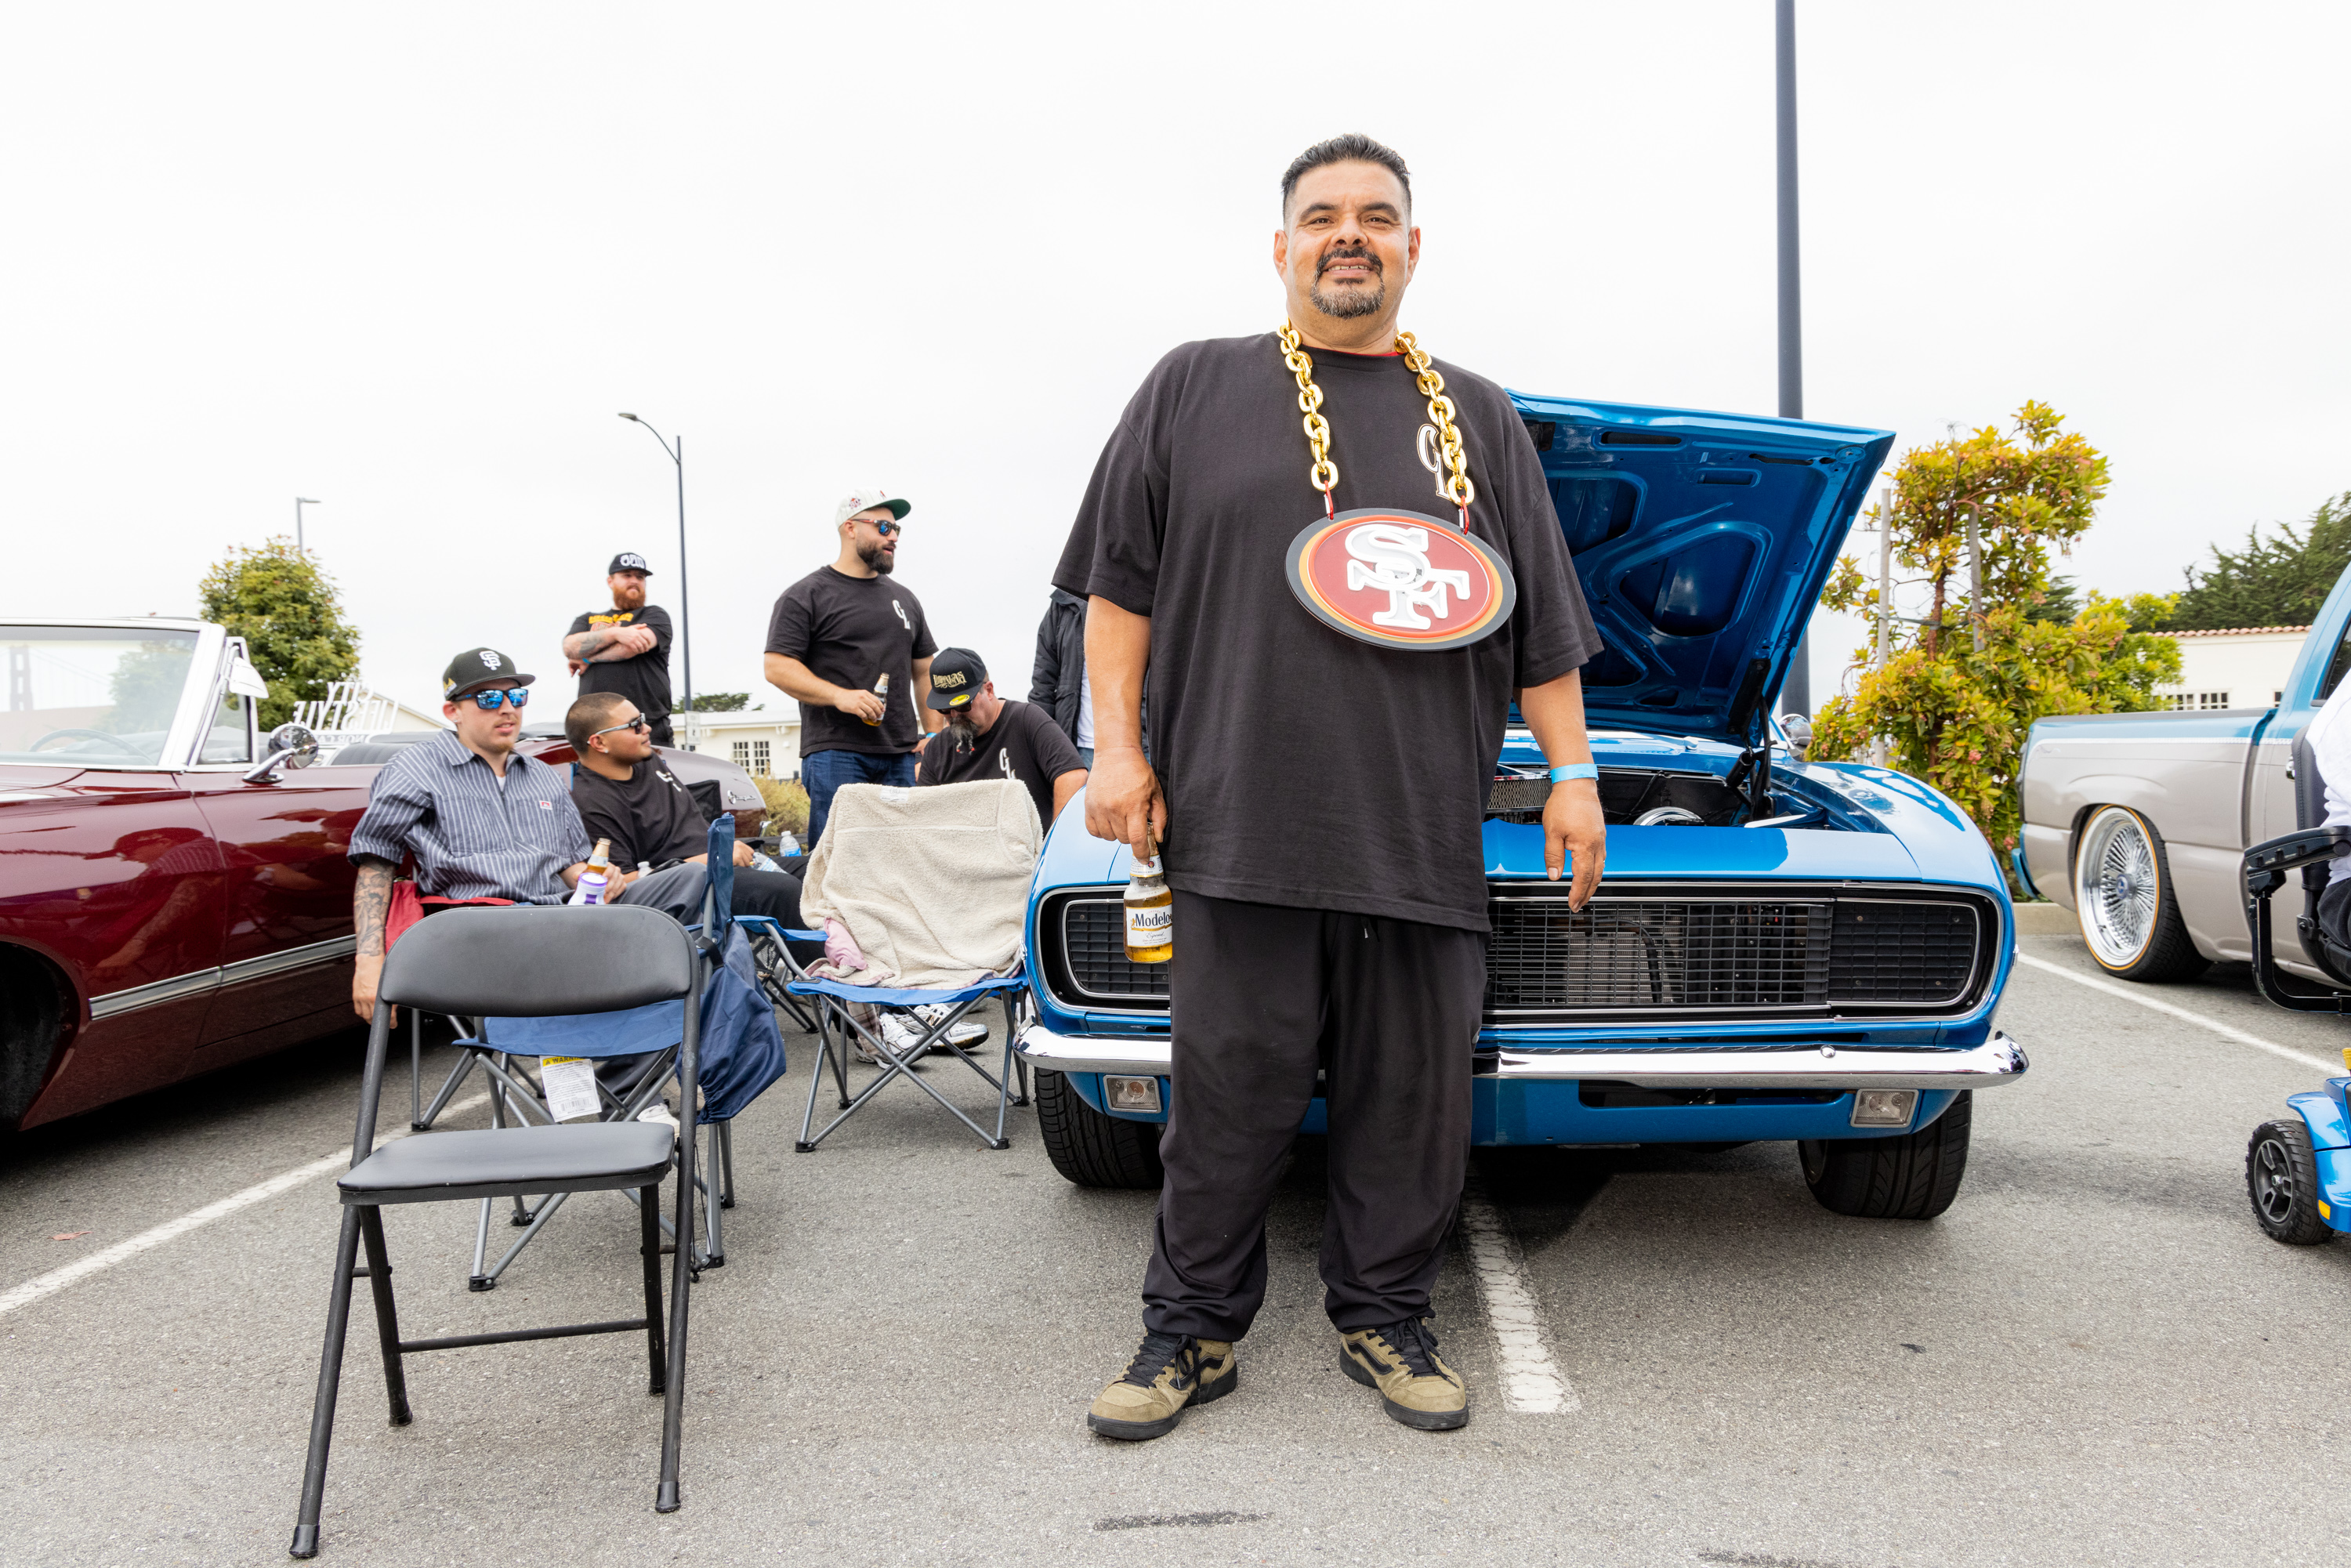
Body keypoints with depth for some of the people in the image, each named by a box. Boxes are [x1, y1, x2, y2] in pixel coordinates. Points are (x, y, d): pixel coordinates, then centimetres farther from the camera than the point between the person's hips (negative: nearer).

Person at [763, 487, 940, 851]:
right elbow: (777, 667, -6)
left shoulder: (904, 599, 21)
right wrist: (840, 695, -19)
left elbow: (925, 671, 24)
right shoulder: (806, 596, 2)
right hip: (836, 754, -5)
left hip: (901, 755, 5)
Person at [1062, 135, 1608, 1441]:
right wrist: (1117, 744, -1)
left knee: (1412, 1094, 7)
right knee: (1232, 1089, 1)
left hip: (1423, 832, 3)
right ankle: (1193, 1330, 17)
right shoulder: (1195, 389, 11)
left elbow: (1544, 619, 16)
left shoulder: (1479, 420, 17)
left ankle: (1386, 1320, 24)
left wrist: (1574, 773, 9)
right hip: (1241, 825, -2)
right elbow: (1120, 584, 8)